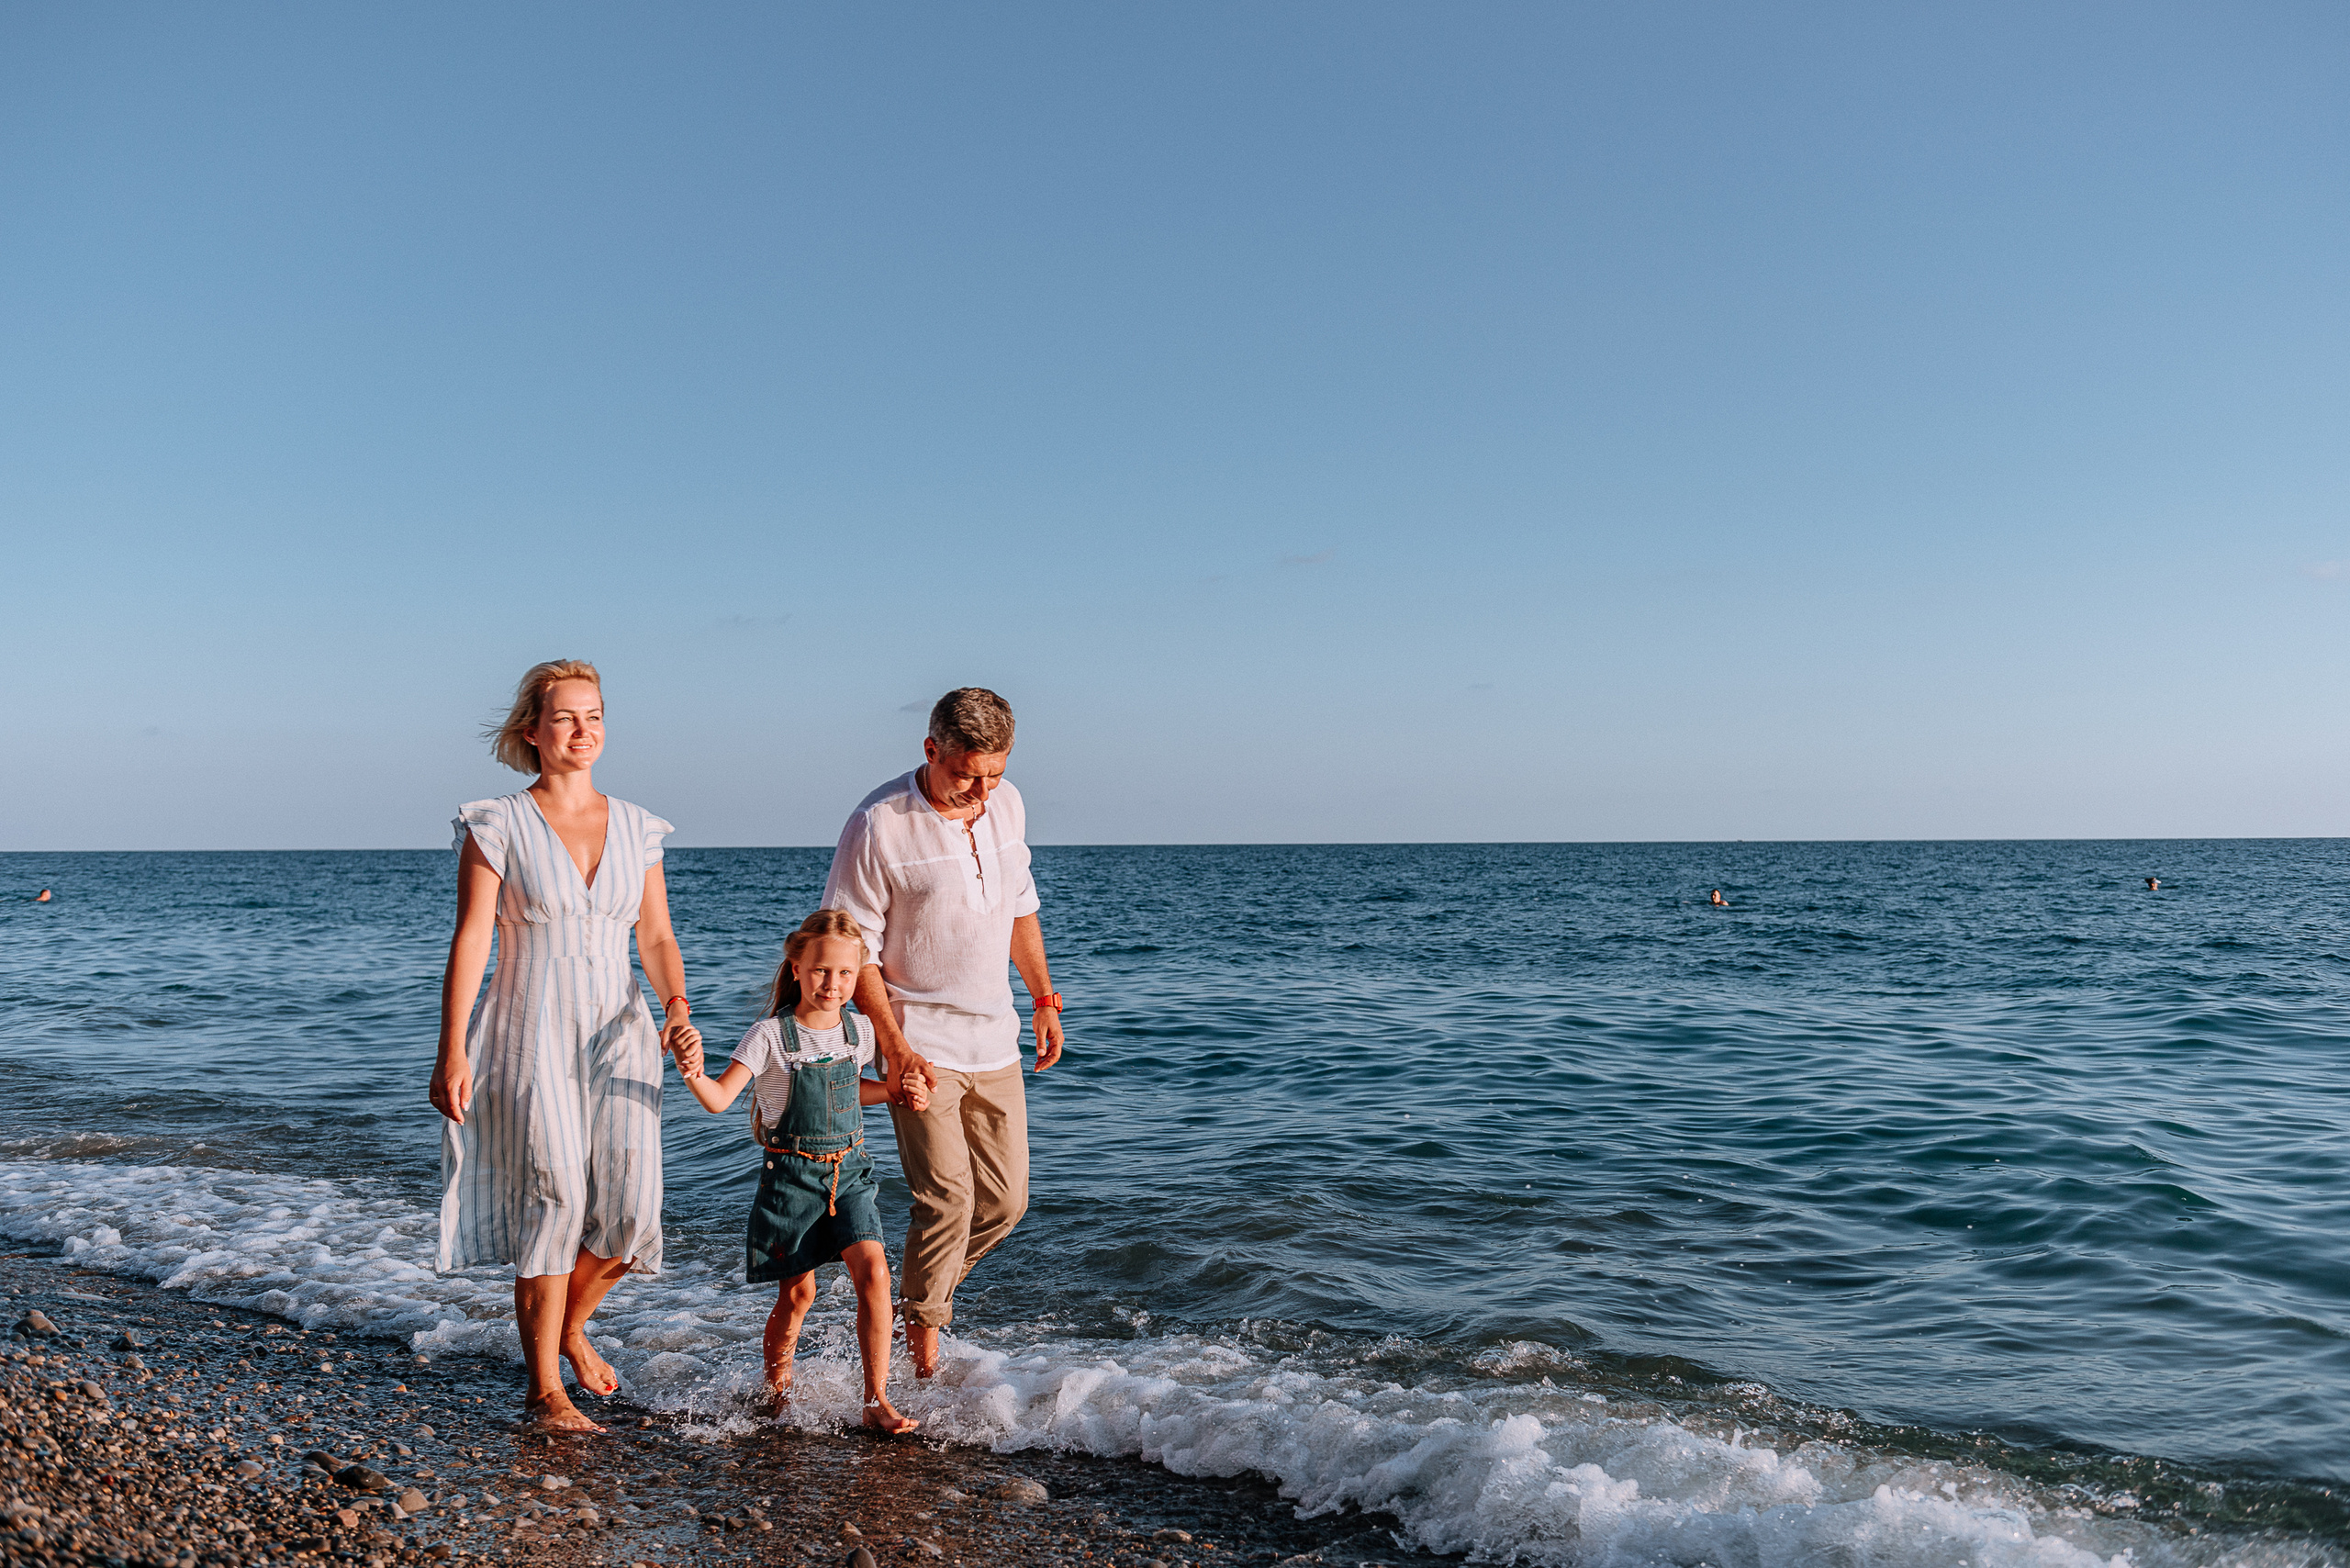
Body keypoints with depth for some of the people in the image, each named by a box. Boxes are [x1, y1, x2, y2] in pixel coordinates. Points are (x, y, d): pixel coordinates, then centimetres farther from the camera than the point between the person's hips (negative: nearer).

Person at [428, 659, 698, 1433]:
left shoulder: (636, 828, 9)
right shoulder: (498, 826, -3)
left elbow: (657, 939, 9)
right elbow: (470, 942, -7)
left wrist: (677, 1006, -9)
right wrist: (452, 1050, -13)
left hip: (618, 1036, 4)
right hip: (532, 1040, -4)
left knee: (631, 1209, -3)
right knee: (554, 1202, -8)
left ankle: (570, 1327, 28)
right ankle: (544, 1389, 8)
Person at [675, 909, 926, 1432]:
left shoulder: (858, 1031, 3)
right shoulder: (771, 1035, -12)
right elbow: (720, 1099, -17)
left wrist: (895, 1091, 8)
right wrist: (692, 1073, -37)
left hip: (849, 1171, 3)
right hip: (791, 1174, -3)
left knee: (872, 1271, -13)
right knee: (798, 1292, 3)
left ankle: (877, 1401, -7)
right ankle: (777, 1391, 30)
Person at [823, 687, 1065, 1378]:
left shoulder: (1007, 805, 2)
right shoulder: (879, 824, -17)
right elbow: (854, 949, -12)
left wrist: (1045, 999, 18)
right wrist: (896, 1047, -17)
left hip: (994, 1036, 6)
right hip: (921, 1040, -6)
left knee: (1005, 1200, 8)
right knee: (947, 1198, -9)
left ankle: (916, 1294, 31)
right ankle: (924, 1345, 11)